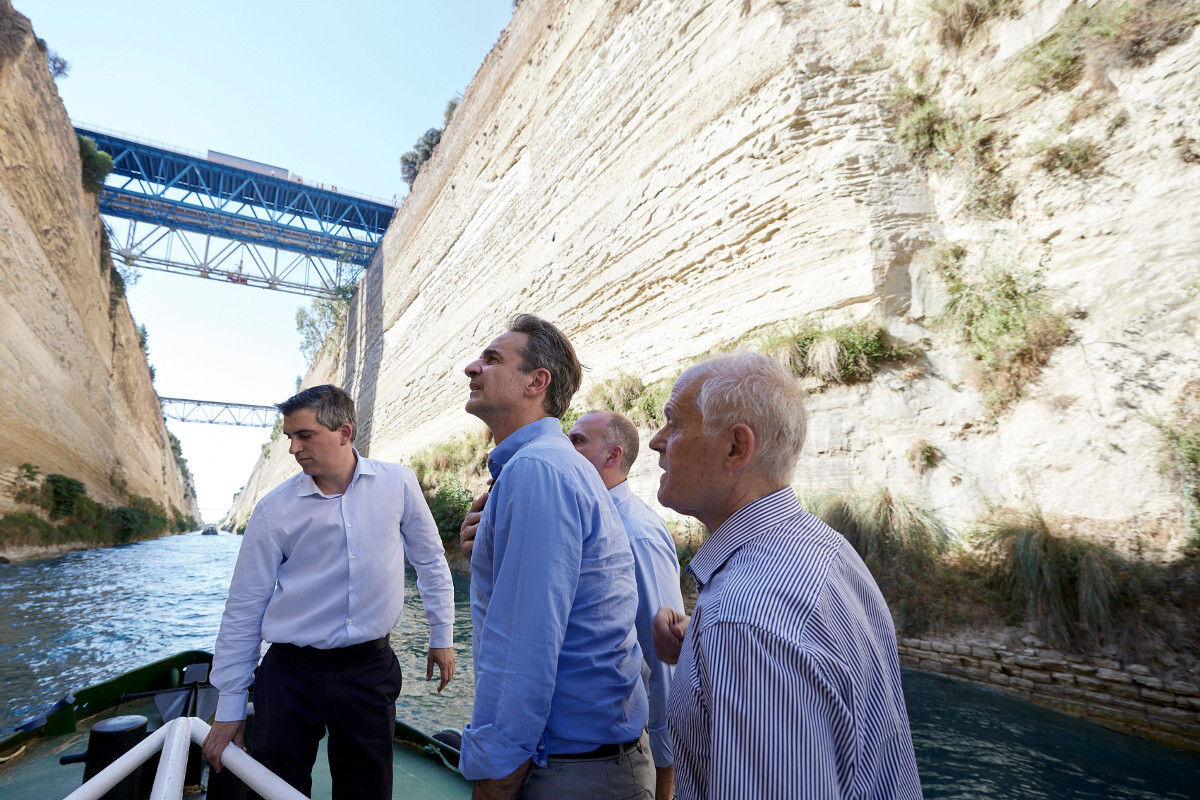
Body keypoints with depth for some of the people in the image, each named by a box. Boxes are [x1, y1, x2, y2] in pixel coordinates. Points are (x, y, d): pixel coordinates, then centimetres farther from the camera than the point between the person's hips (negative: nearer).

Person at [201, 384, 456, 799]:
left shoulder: (397, 483, -6)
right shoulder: (274, 510, -7)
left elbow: (430, 562, 5)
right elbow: (243, 610, -1)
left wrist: (442, 636, 9)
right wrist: (229, 711, 3)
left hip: (370, 668, 1)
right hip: (292, 672, 0)